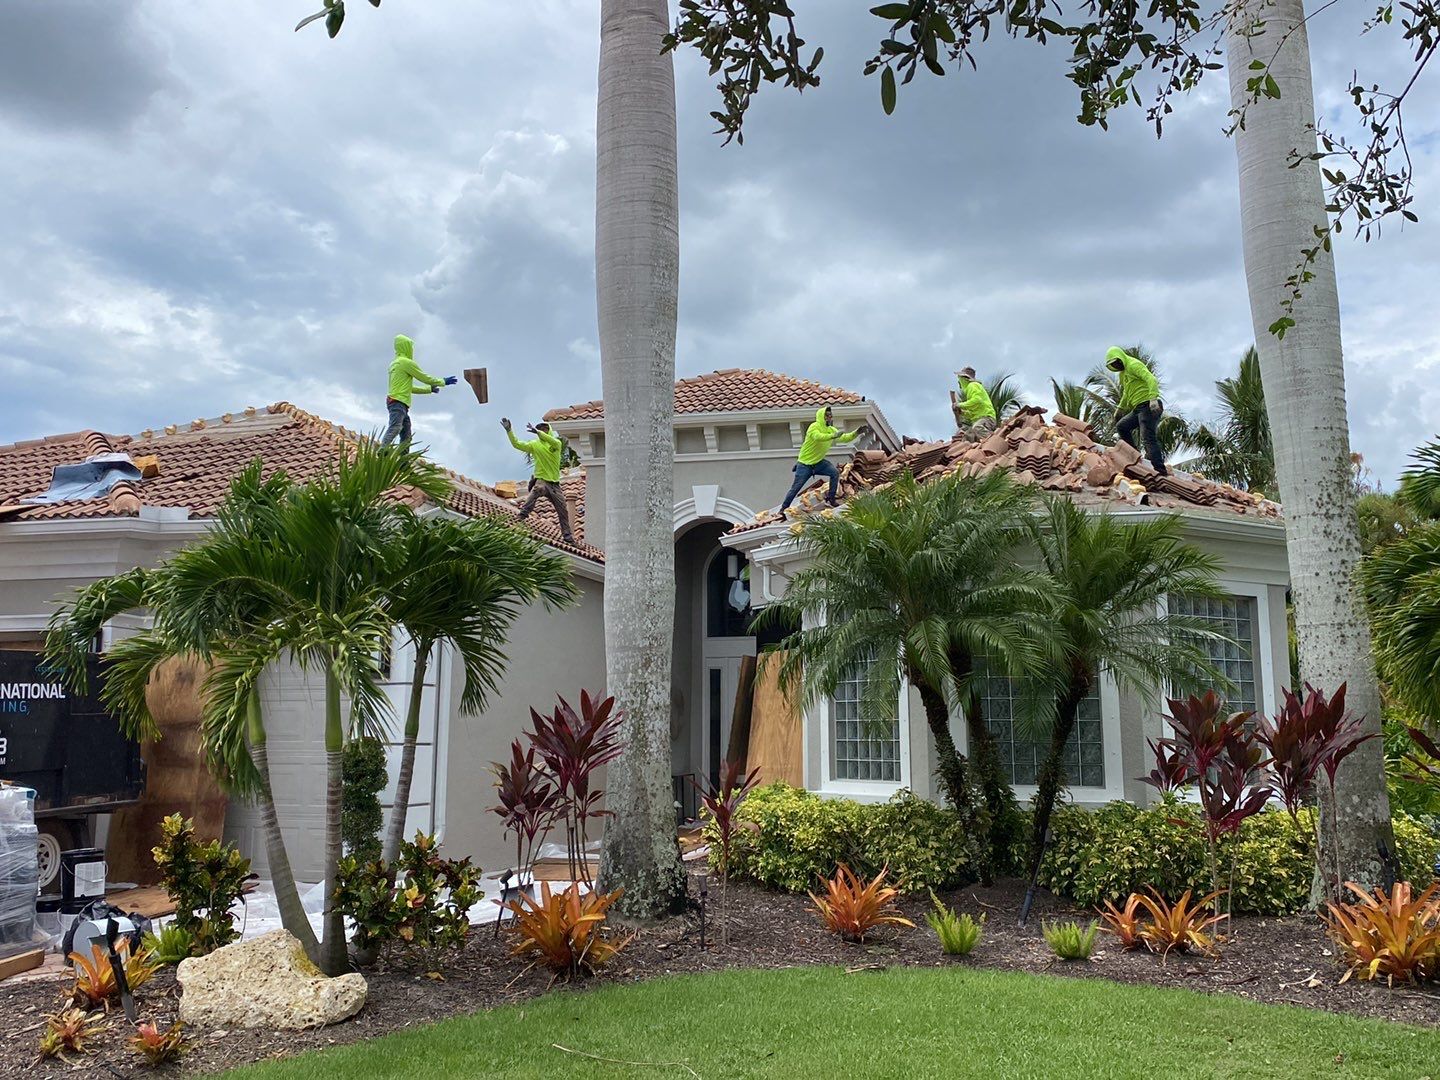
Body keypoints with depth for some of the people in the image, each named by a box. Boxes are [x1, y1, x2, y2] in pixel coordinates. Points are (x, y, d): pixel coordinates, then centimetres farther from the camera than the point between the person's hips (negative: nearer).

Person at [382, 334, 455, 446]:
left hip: (393, 401, 10)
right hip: (399, 402, -10)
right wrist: (443, 382, 14)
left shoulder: (395, 364, 25)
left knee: (406, 435, 8)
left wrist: (430, 389, 36)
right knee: (394, 428, -26)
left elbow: (408, 387, 31)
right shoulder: (406, 362, -4)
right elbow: (425, 378, 0)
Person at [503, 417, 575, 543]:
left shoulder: (557, 443, 1)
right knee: (538, 489, -39)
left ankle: (567, 535, 16)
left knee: (563, 511, 4)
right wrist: (509, 430, -13)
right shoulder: (534, 444, 5)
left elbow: (554, 442, -24)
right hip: (541, 479, -2)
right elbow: (516, 444, -1)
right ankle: (523, 515, -43)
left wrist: (537, 432, -35)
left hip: (554, 483, 2)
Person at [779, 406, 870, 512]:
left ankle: (831, 499, -6)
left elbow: (845, 438, -7)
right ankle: (783, 508, 10)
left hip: (819, 463, 5)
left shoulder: (831, 430, 1)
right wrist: (833, 436, -54)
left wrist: (856, 433, -23)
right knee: (796, 487, -5)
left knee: (835, 472, -17)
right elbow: (818, 437, -40)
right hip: (805, 464, -5)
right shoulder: (814, 427, -19)